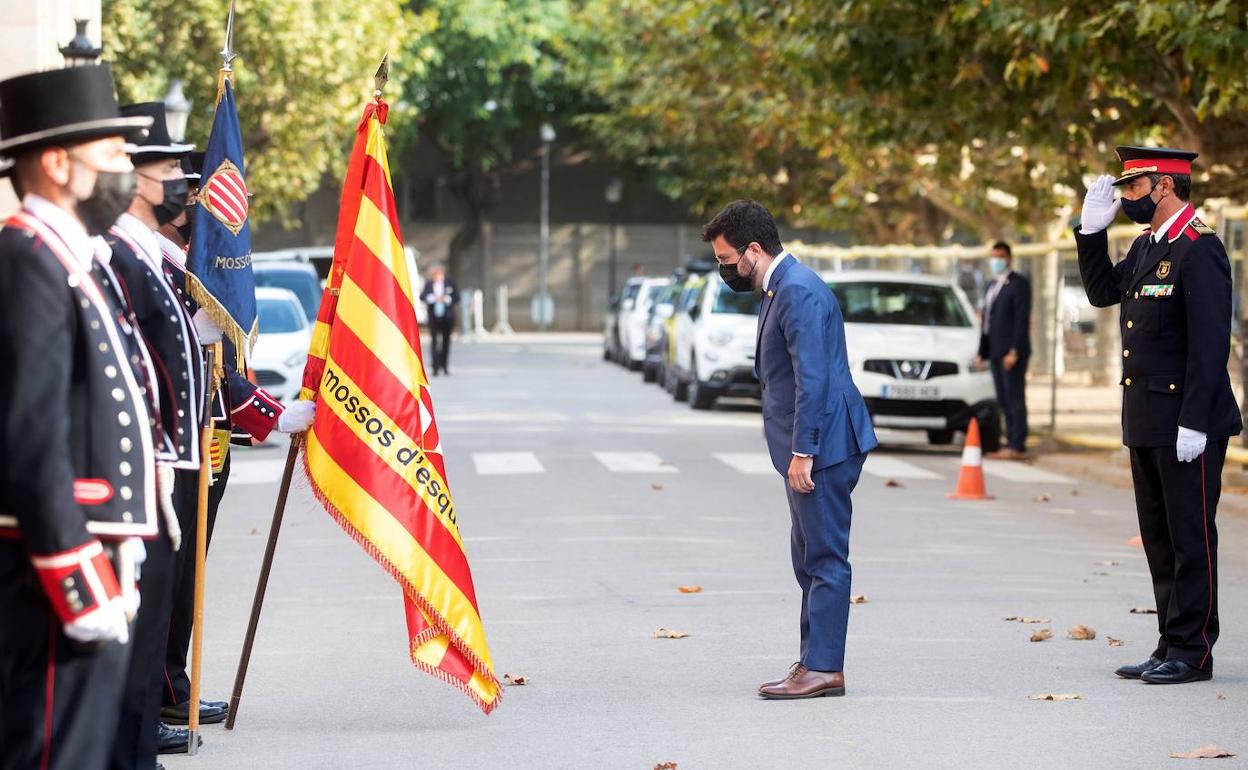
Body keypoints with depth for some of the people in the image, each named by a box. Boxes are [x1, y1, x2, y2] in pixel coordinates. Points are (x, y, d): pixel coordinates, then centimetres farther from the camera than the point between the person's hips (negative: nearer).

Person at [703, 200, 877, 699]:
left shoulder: (799, 292, -17)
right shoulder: (778, 290, 17)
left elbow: (812, 378, -23)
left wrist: (803, 451, -23)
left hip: (822, 447, -11)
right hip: (807, 450, 11)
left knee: (825, 559, -7)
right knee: (811, 560, 14)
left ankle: (824, 668, -5)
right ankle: (814, 662, 20)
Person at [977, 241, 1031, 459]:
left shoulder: (1019, 284, -6)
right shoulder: (993, 286, 20)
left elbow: (1022, 319, -13)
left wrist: (1014, 352, -19)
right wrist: (983, 351, 14)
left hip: (1013, 352, -8)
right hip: (996, 351, 8)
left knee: (1015, 398, -9)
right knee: (1004, 400, 8)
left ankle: (1017, 446, -11)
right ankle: (1011, 443, 11)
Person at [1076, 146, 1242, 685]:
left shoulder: (1199, 250, -15)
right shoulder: (1146, 246, 13)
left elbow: (1211, 341, -19)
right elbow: (1102, 292, 22)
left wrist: (1194, 423, -22)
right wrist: (1092, 231, 10)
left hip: (1187, 424, -9)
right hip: (1147, 421, 9)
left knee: (1190, 537, -2)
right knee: (1159, 536, 13)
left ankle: (1193, 652, 3)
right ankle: (1171, 646, 19)